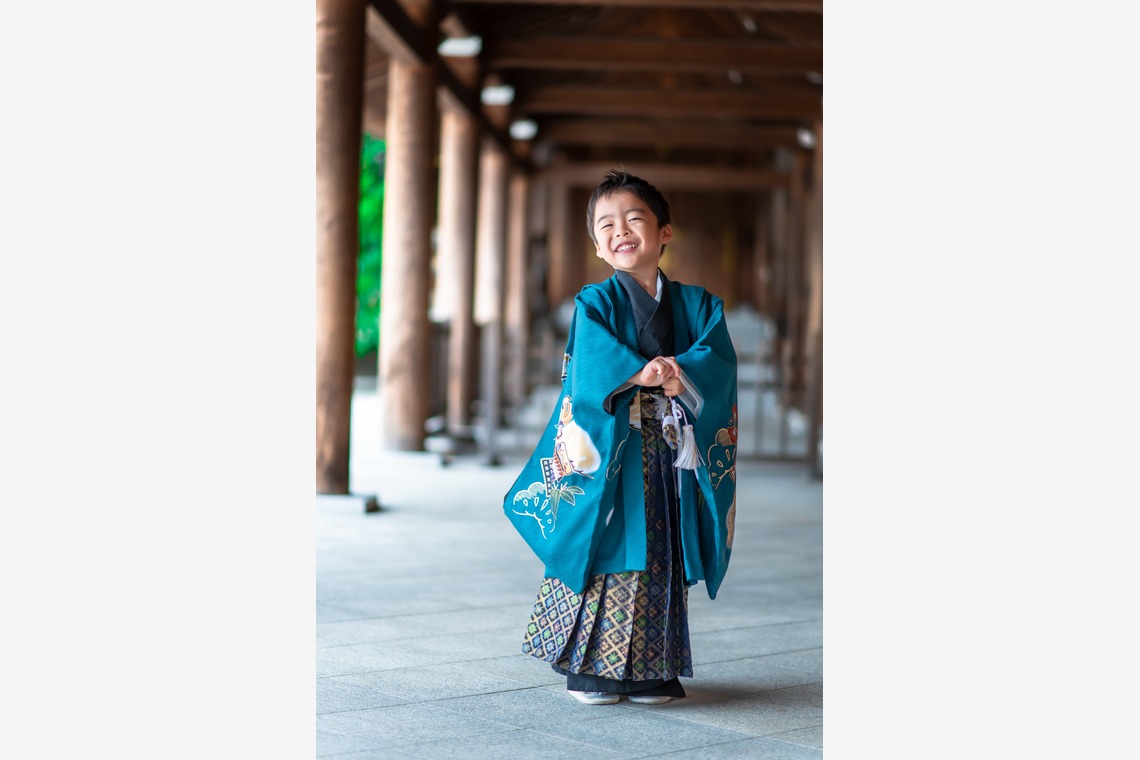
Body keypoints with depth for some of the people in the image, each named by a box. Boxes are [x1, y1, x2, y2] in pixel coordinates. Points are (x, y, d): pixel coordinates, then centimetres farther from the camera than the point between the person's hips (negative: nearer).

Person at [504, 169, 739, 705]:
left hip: (671, 458, 3)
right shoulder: (594, 303, 2)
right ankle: (590, 669, 6)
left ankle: (652, 671, 14)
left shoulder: (697, 304, 10)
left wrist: (681, 376, -25)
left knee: (660, 561, 5)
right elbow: (593, 362, -16)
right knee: (605, 556, -3)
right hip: (606, 451, -2)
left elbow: (718, 359, -6)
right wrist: (642, 373, -32)